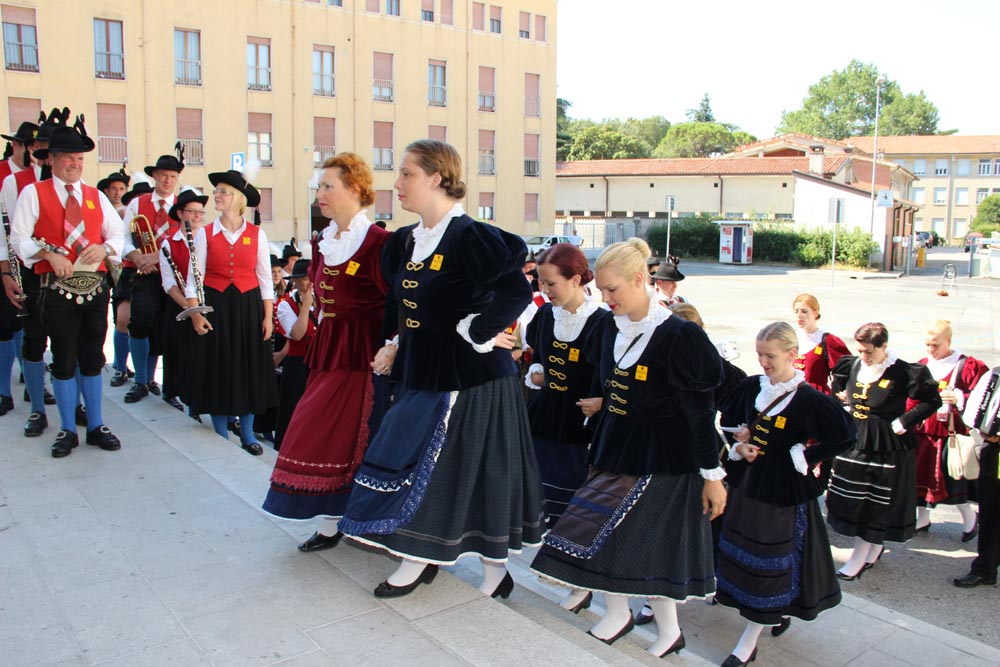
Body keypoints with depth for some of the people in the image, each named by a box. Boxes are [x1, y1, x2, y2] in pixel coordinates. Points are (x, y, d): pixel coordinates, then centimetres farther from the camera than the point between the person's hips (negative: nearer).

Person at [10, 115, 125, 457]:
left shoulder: (96, 195, 13)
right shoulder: (34, 193, 2)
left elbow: (118, 233, 12)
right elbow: (20, 238, -3)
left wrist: (105, 248, -9)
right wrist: (49, 255, -19)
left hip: (95, 288, 3)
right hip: (58, 292, -3)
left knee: (93, 360, 11)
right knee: (64, 362, 5)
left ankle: (96, 426, 21)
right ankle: (68, 430, 17)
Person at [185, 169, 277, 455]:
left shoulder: (257, 234, 1)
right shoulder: (205, 233, 1)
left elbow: (265, 278, 3)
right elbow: (194, 277, -1)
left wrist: (267, 316, -2)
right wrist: (195, 312, -10)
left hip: (248, 307, 0)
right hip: (214, 308, 0)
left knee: (249, 369, 5)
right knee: (218, 369, 4)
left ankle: (247, 434, 20)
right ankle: (221, 436, 17)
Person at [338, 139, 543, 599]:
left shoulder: (469, 237, -18)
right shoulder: (405, 241, 9)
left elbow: (517, 290, -27)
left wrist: (477, 334, -20)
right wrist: (394, 347, 10)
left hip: (468, 376, -8)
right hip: (421, 372, 8)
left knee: (473, 468, 3)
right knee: (415, 462, 13)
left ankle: (495, 569, 21)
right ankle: (421, 558, 29)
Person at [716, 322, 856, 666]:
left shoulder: (808, 399, -16)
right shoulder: (752, 386, 1)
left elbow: (846, 436, -16)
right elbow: (729, 421, 13)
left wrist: (802, 456, -14)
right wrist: (738, 448, -5)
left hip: (782, 491, -6)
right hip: (746, 483, 6)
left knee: (768, 562, 2)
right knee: (743, 555, 15)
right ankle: (775, 612, 39)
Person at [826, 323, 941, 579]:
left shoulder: (903, 373, -17)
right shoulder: (852, 365, 0)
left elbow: (932, 400, -11)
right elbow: (837, 388, 21)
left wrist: (902, 423, -14)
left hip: (885, 449, -6)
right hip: (853, 442, 6)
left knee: (875, 504, 5)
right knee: (849, 498, 11)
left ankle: (859, 558, 15)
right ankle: (875, 548, 30)